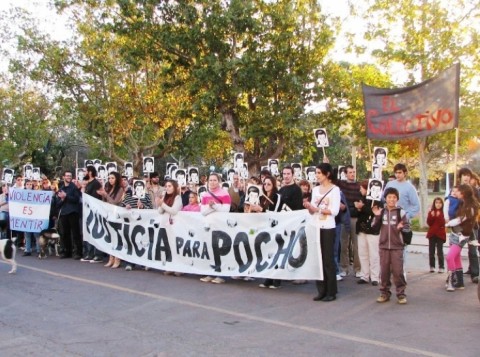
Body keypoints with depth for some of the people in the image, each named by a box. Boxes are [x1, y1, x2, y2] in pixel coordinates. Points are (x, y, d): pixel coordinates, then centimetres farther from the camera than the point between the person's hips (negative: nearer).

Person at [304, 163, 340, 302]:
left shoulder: (335, 189, -5)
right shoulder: (315, 189, 11)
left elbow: (335, 211, -14)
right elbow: (313, 211, 10)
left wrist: (318, 209, -20)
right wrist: (309, 207, -11)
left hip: (328, 228, -5)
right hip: (316, 227, 5)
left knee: (328, 259, -1)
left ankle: (331, 292, 7)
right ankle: (321, 291, 14)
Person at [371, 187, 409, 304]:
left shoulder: (401, 212, -1)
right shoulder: (381, 211, 7)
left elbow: (407, 225, -5)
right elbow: (375, 227, 4)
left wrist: (401, 227, -25)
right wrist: (377, 216, -10)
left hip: (397, 246, -3)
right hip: (383, 246, 3)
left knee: (398, 271, -4)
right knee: (384, 271, 7)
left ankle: (401, 294, 7)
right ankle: (384, 293, 18)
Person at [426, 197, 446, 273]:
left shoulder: (443, 212, -3)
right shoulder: (431, 212, 6)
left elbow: (442, 223, -12)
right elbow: (429, 223, -1)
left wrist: (438, 216, -22)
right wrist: (431, 216, -14)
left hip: (440, 234, -3)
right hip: (432, 234, 3)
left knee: (440, 251, -5)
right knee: (431, 251, 6)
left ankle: (441, 267, 2)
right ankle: (432, 266, 15)